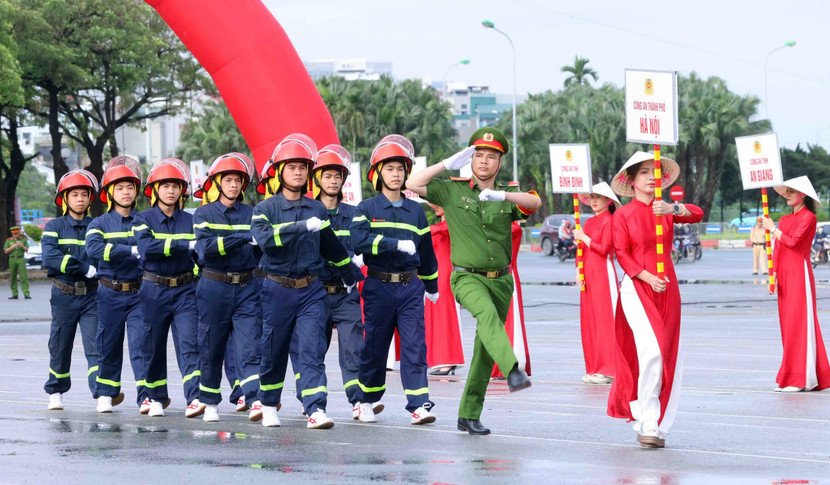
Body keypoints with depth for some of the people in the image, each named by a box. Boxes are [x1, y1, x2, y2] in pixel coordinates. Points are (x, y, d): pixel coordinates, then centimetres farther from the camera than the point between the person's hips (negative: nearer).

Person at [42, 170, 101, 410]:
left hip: (91, 296, 0)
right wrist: (86, 268, -20)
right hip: (64, 297, 0)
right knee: (60, 347, 8)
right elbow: (50, 259, -14)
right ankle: (55, 392, 24)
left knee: (95, 345, -10)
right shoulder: (55, 227, 2)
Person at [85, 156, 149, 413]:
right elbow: (93, 249, -17)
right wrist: (131, 251, -25)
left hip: (139, 292, 0)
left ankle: (146, 396, -14)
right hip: (110, 293, 0)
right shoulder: (100, 223, 3)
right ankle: (106, 394, 23)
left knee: (141, 343, -9)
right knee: (109, 344, 9)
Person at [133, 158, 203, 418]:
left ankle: (194, 398, -21)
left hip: (185, 290, 1)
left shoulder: (191, 221, 8)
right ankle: (157, 398, 21)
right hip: (154, 290, -1)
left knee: (189, 344, -11)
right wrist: (186, 245, -25)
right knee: (154, 346, 6)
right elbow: (147, 246, -18)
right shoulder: (143, 219, 1)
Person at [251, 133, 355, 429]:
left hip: (310, 290, 2)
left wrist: (349, 276, 34)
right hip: (277, 290, -2)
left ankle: (316, 410, -17)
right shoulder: (265, 209, -2)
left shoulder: (317, 209, 8)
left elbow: (332, 247, 23)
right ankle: (269, 406, 27)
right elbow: (264, 238, -23)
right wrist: (303, 227, -31)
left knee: (312, 351, -10)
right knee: (273, 352, 9)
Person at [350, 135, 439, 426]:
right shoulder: (367, 209, 1)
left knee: (415, 346, -7)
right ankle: (366, 401, 22)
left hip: (410, 286, 2)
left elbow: (426, 251, 21)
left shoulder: (415, 211, 11)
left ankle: (419, 405, -11)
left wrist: (431, 285, 28)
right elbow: (358, 240, -18)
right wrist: (396, 244, -26)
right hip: (379, 286, -2)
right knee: (375, 347, 6)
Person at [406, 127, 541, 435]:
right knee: (487, 313, -35)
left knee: (485, 350, 5)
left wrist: (502, 195, -27)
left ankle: (469, 416, 14)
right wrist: (449, 164, -5)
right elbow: (413, 185, -3)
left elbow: (535, 203, -11)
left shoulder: (507, 198, 9)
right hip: (467, 277, -4)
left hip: (500, 279, 4)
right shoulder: (453, 190, 5)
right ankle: (513, 371, -56)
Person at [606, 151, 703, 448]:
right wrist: (648, 277, -17)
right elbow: (622, 254, -4)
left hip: (667, 290, 4)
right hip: (636, 288, -4)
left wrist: (672, 209, -27)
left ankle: (658, 425, 13)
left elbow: (697, 214, -8)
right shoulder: (623, 215, 1)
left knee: (670, 358, 3)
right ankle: (648, 422, -13)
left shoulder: (665, 210, 9)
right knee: (652, 350, -20)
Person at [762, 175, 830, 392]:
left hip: (799, 272, -7)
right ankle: (790, 378, 9)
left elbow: (792, 241, -16)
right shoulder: (785, 219, 16)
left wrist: (773, 229, -4)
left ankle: (801, 379, -9)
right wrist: (773, 274, 4)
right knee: (787, 324, 6)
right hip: (784, 274, 7)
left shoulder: (809, 218, -6)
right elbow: (777, 249, 14)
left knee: (799, 323, -9)